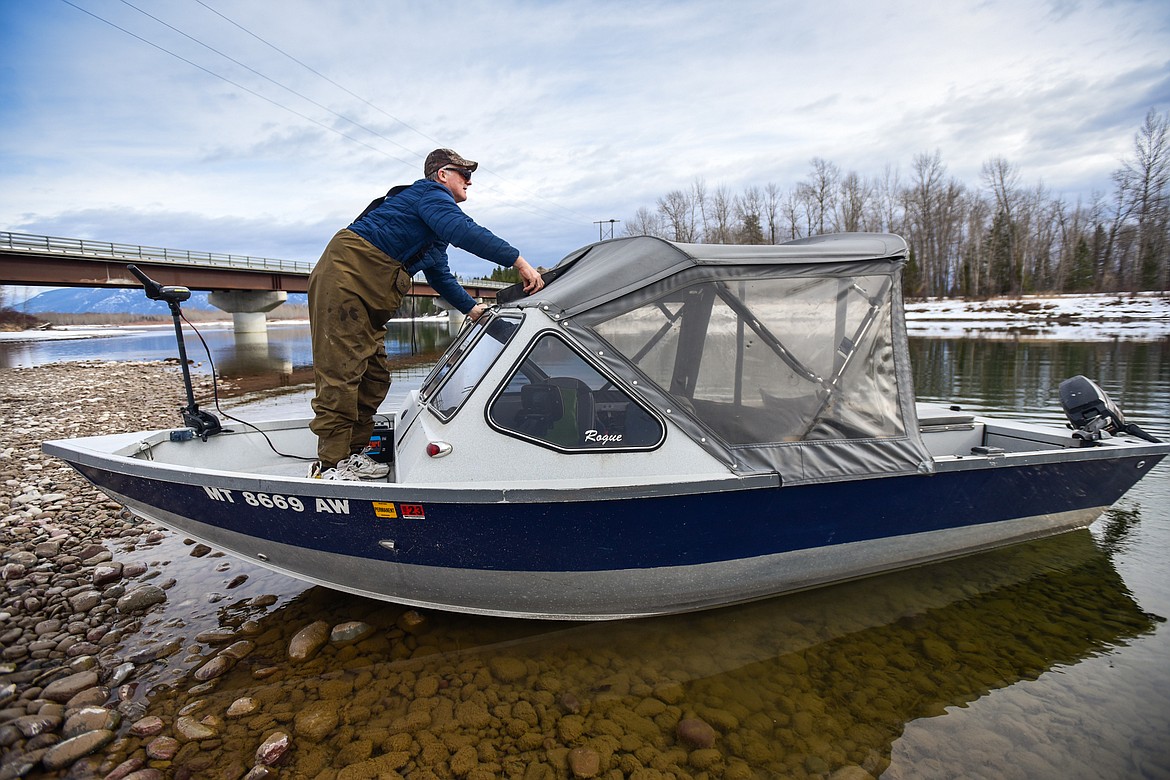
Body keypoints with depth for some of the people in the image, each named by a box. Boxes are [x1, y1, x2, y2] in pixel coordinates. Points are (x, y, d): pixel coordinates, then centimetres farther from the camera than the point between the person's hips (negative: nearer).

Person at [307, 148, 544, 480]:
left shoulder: (436, 228, 27)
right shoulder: (429, 192, -5)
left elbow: (441, 276, 33)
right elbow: (464, 231, -24)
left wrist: (471, 308, 25)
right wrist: (518, 260, -25)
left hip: (369, 297, 11)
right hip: (345, 277, -11)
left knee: (373, 376, 7)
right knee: (341, 371, -13)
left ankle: (353, 452, 14)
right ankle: (332, 464, -10)